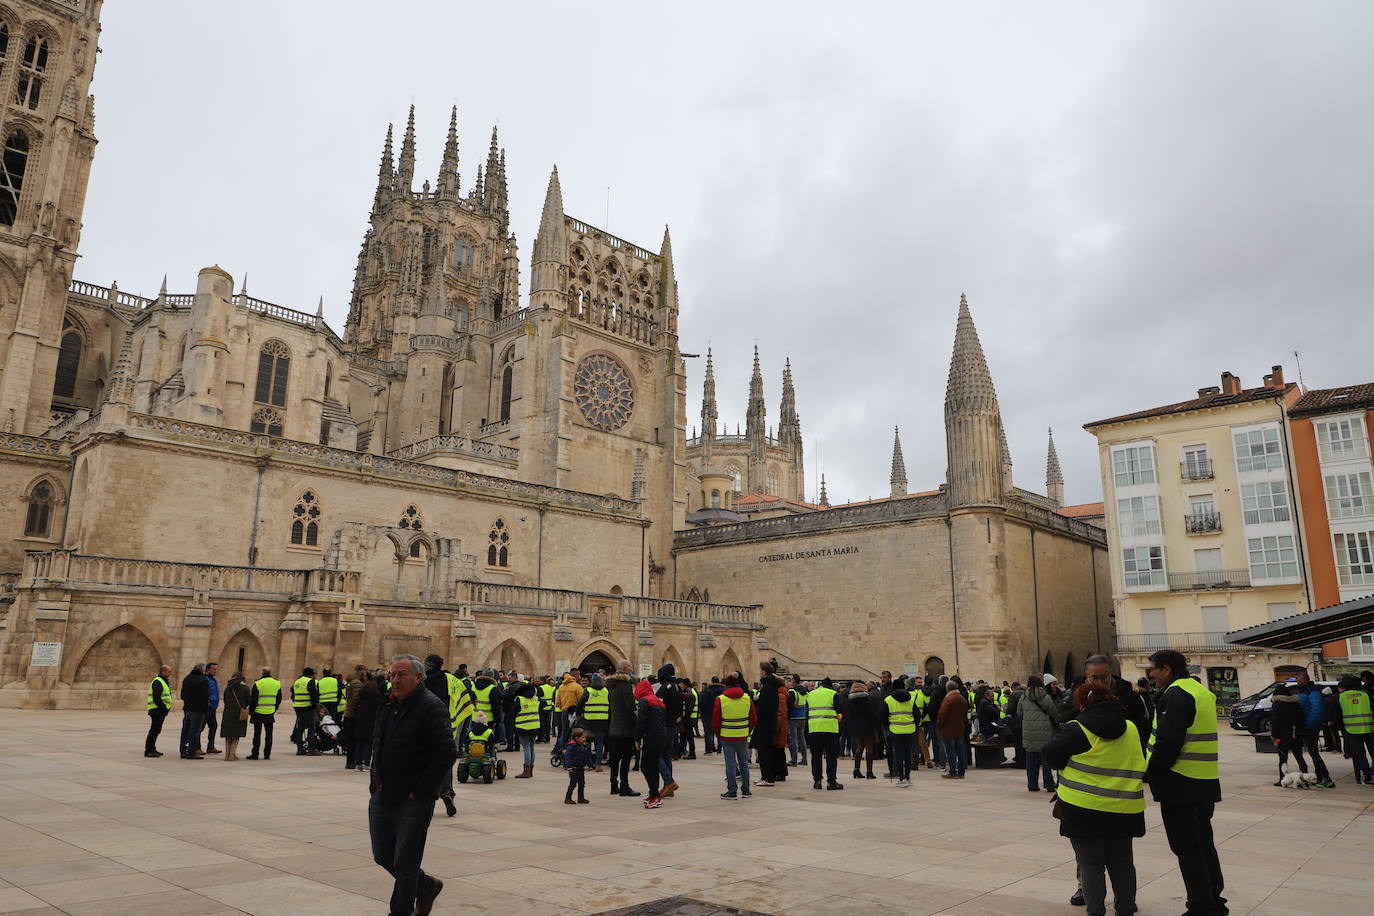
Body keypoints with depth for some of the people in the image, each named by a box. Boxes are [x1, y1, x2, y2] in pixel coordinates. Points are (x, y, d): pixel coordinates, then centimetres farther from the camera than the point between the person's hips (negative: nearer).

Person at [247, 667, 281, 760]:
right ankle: (267, 754, 10)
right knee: (269, 734, 9)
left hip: (258, 713, -3)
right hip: (270, 714, 4)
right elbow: (279, 699, 10)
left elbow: (253, 700, -9)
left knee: (257, 734, 4)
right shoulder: (277, 684, 4)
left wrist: (251, 712, 2)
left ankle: (254, 754, 7)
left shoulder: (258, 684, -11)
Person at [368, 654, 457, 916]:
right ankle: (427, 886, 37)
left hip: (412, 803, -8)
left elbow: (447, 754, -20)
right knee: (383, 856, 16)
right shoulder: (389, 706, 10)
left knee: (405, 864, 3)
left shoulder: (431, 707, -15)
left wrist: (419, 792, -18)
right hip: (381, 798, 8)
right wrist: (376, 784, 13)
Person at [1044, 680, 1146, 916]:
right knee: (1121, 862, 18)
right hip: (1124, 808, 5)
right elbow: (1139, 764, 18)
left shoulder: (1078, 729, -10)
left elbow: (1051, 754, -6)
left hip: (1086, 807, -5)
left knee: (1090, 862, 6)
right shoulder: (1130, 728, 7)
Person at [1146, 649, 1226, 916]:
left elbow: (1167, 741, -24)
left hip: (1180, 784, -10)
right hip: (1206, 783, 10)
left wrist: (1152, 773, -12)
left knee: (1187, 848, 0)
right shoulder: (1202, 691, 14)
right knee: (1204, 843, 19)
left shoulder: (1175, 694, -16)